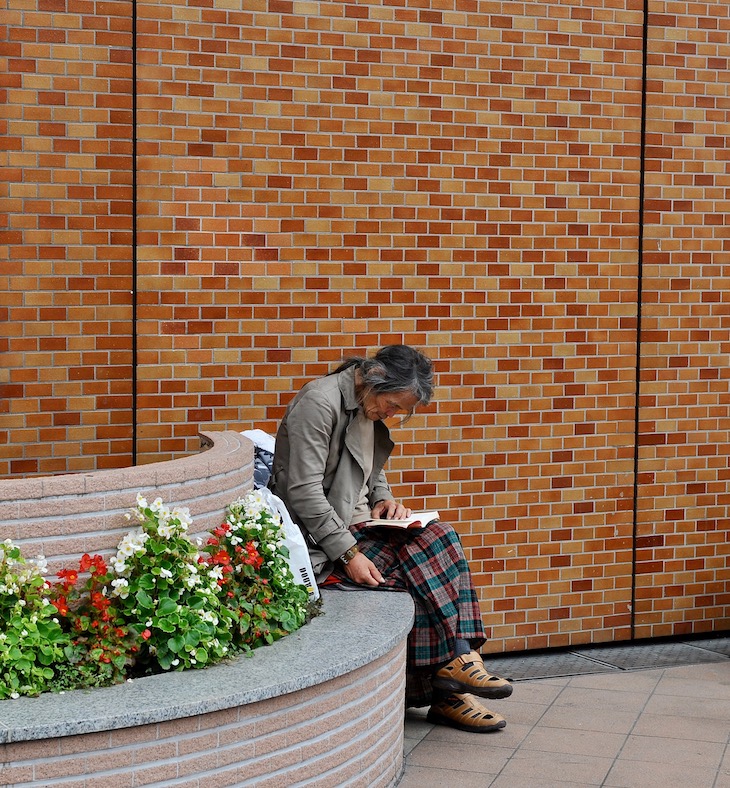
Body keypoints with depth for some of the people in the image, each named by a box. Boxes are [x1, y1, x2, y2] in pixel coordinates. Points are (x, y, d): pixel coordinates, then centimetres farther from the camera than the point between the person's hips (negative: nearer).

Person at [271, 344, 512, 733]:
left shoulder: (368, 411, 12)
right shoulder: (319, 402, -15)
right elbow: (304, 491, -21)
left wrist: (383, 499, 4)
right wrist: (348, 554, -24)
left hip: (353, 525, 8)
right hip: (317, 541, -8)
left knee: (439, 537, -15)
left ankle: (455, 662, -17)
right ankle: (456, 660, -11)